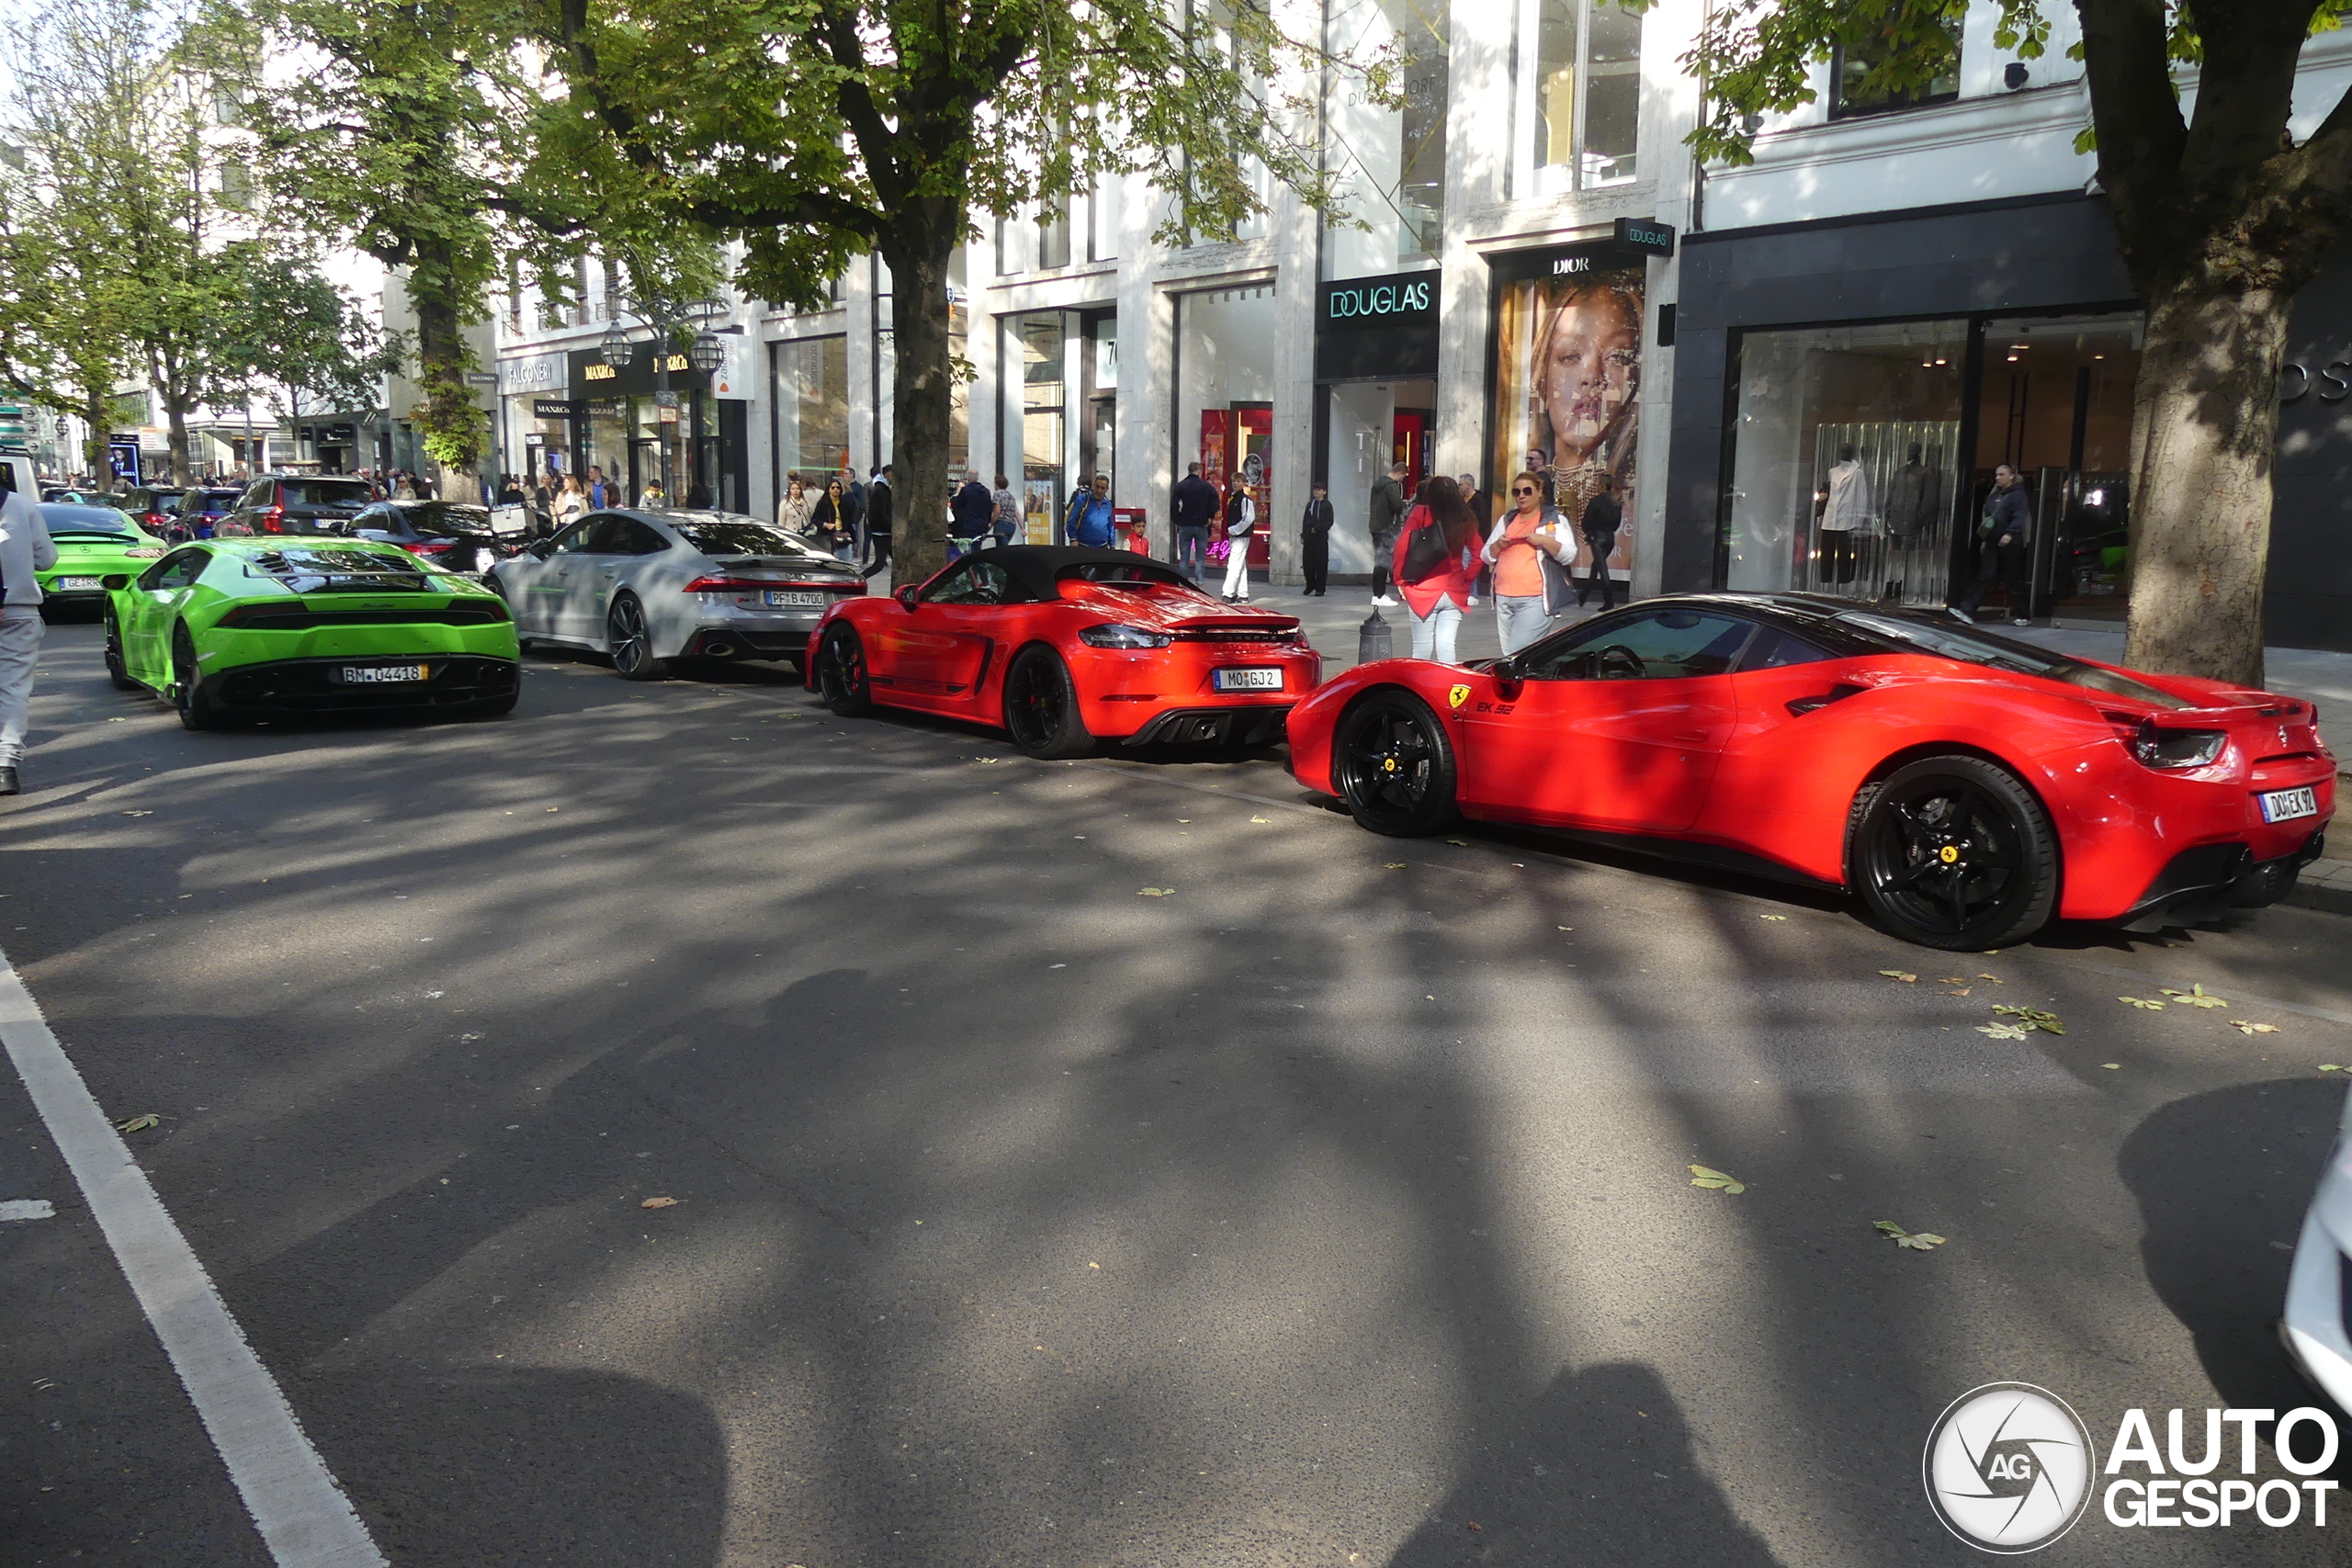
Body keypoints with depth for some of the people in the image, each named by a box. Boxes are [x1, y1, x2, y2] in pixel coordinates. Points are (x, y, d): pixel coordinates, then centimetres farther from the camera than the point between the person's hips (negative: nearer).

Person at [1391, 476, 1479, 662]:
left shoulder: (1420, 514, -6)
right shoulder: (1465, 520, 3)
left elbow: (1401, 549, -10)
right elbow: (1477, 554, 3)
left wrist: (1400, 580, -1)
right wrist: (1467, 579, 11)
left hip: (1423, 592, -3)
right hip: (1455, 594, 3)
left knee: (1422, 650, 3)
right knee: (1446, 647, 2)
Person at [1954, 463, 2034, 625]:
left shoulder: (2017, 495, -5)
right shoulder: (1993, 496, 18)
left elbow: (2020, 517, -17)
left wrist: (2009, 533, -31)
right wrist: (1984, 540, 22)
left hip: (2010, 543, -7)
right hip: (1992, 543, 7)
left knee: (2014, 580, 1)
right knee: (1985, 577, -3)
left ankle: (2025, 616, 13)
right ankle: (1968, 611, -14)